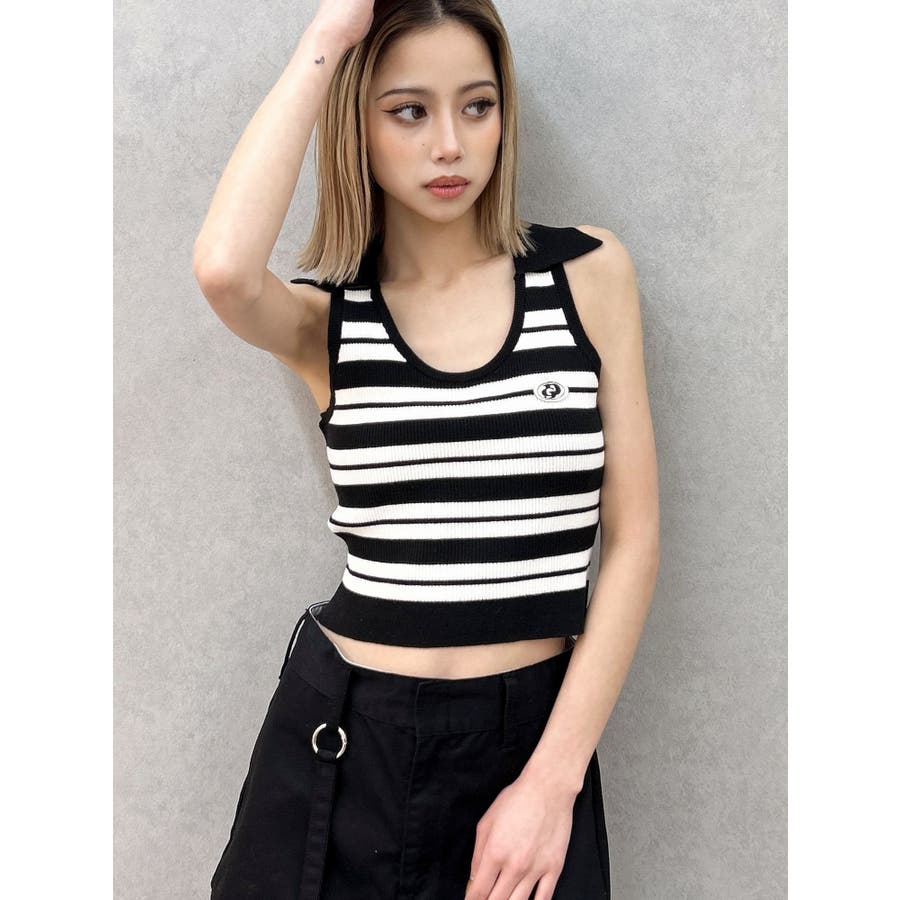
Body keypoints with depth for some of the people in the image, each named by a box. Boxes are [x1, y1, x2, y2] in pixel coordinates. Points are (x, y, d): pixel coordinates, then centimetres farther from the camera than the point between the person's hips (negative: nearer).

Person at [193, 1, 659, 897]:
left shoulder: (588, 273, -2)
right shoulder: (325, 318, -3)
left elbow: (632, 536, -3)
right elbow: (224, 268, -28)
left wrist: (555, 775, -10)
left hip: (536, 730, 0)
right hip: (345, 739, 0)